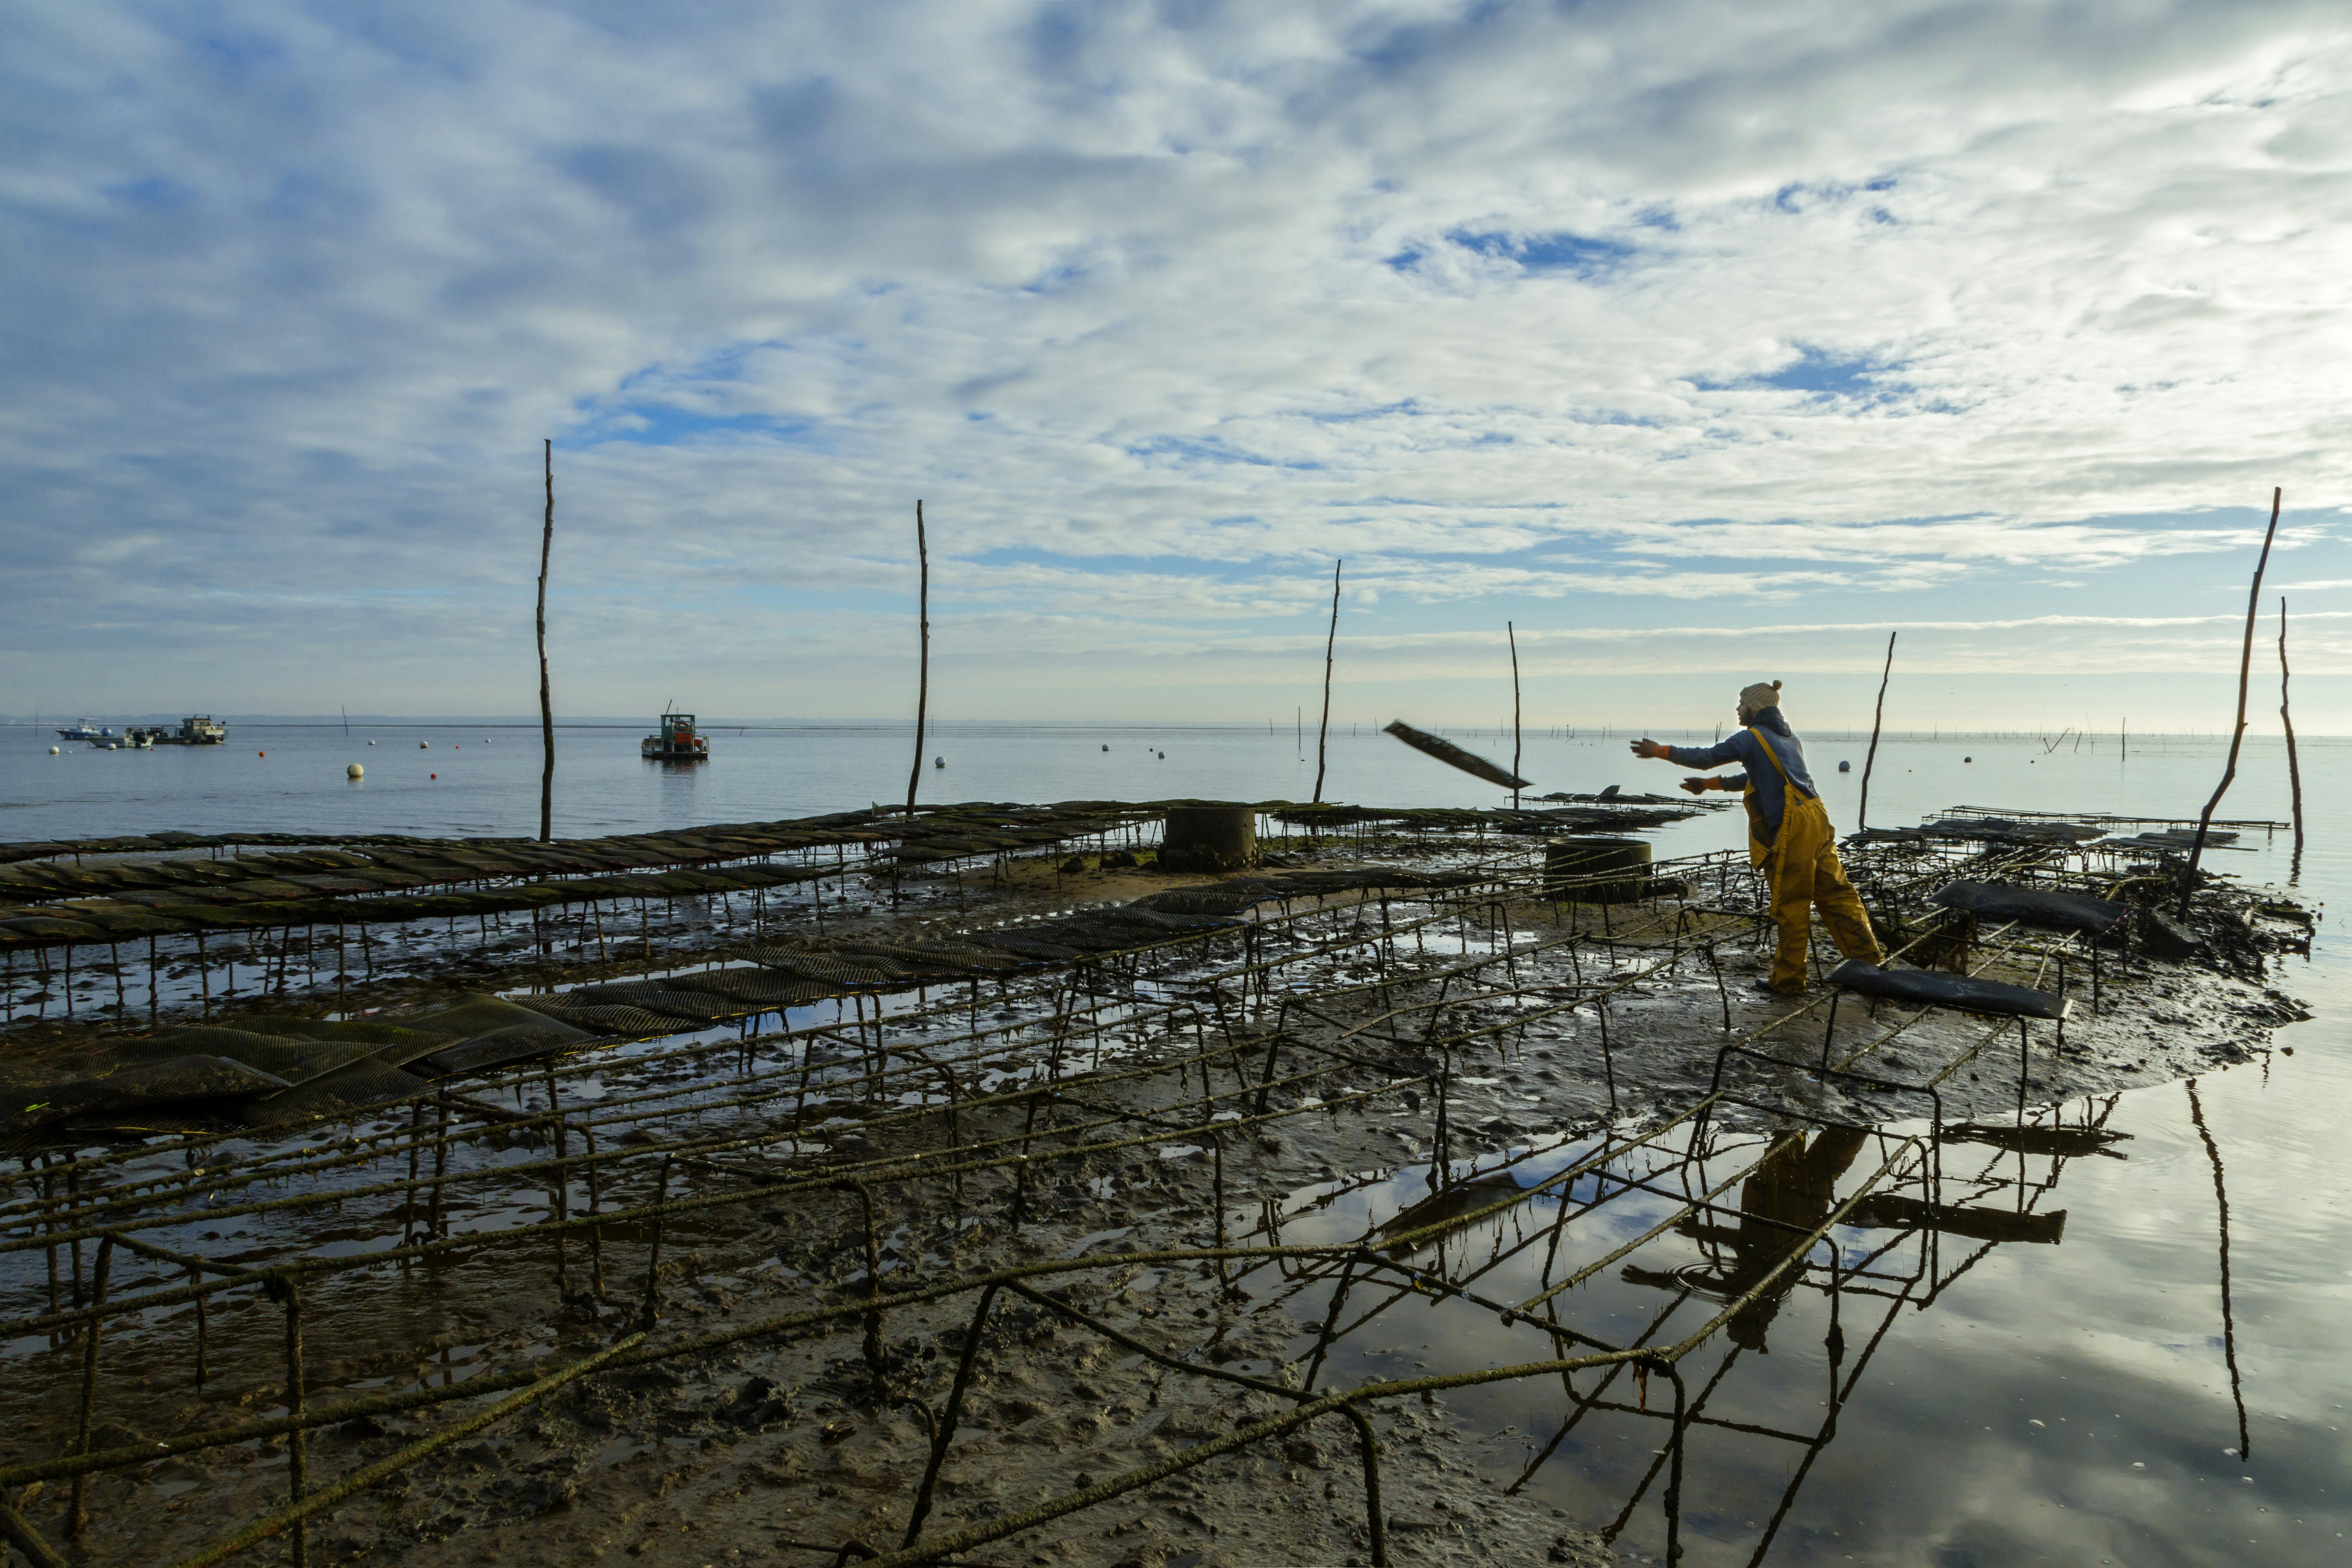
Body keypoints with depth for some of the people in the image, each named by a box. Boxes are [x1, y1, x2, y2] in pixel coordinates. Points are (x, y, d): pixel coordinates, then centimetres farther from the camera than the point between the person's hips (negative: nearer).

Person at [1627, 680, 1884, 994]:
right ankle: (1869, 960, 11)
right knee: (1836, 894, 10)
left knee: (1791, 907, -1)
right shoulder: (1787, 736, 22)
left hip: (1792, 830, -8)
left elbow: (1707, 757, -6)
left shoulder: (1753, 737, -4)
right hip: (1817, 822, 8)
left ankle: (1788, 980, 6)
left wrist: (1660, 751, 3)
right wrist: (1708, 785, 34)